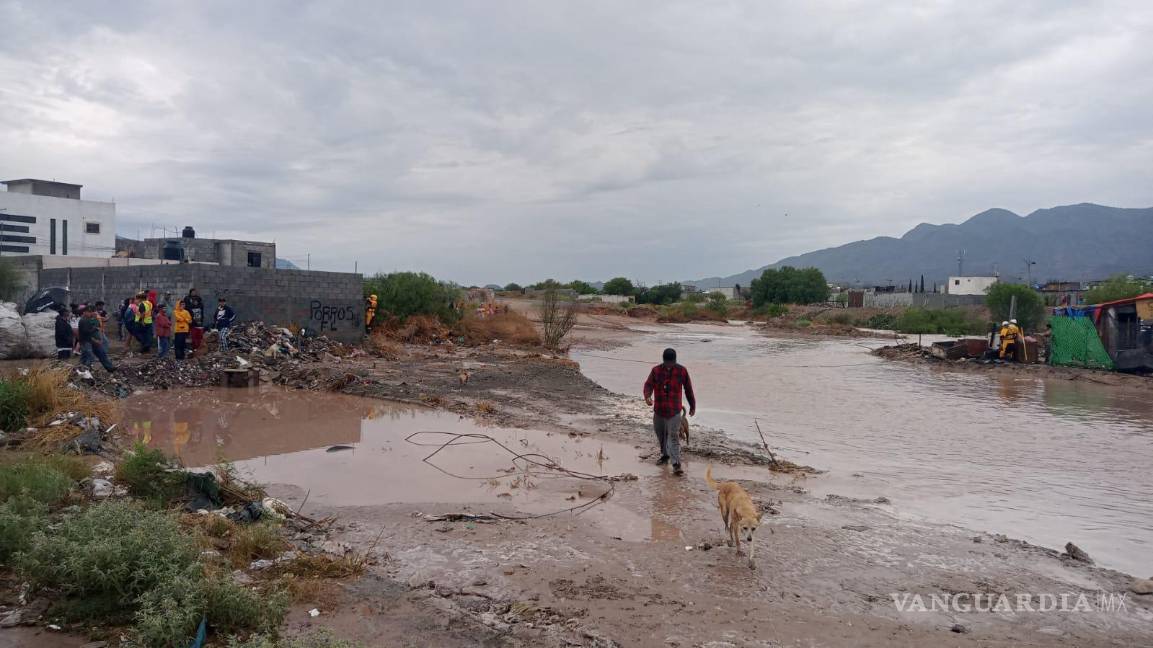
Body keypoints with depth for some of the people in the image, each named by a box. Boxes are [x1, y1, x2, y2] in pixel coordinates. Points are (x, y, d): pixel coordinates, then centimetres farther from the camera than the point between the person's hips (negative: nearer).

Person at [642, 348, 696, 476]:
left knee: (674, 437, -11)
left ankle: (676, 465, -14)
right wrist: (647, 396, -31)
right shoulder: (656, 370, -2)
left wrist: (693, 406, 13)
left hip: (674, 411, -3)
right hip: (658, 410, 3)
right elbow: (648, 384, -9)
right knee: (660, 435, 17)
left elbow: (688, 389, 6)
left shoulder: (682, 371, -4)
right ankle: (665, 455, 40)